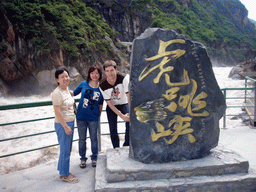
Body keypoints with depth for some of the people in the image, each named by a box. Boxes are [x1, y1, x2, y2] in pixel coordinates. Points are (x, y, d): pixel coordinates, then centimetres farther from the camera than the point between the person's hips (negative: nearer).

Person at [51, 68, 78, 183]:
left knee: (67, 149, 17)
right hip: (62, 125, -9)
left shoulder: (67, 90, 9)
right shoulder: (57, 93, -18)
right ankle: (64, 175, 19)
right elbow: (58, 112, -20)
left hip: (70, 122, 9)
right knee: (65, 150, 3)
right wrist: (66, 127, -18)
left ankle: (63, 171, 32)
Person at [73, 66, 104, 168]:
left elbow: (100, 104, 5)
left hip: (93, 118, -1)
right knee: (82, 139, 13)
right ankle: (83, 159, 30)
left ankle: (94, 158, 32)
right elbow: (74, 93, 11)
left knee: (93, 138, 12)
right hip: (81, 117, 1)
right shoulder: (84, 84, -3)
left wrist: (99, 115, 5)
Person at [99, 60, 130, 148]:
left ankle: (126, 147, -1)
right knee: (113, 130, -3)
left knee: (130, 123, -19)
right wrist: (122, 115, -21)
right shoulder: (102, 86, -20)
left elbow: (128, 95, -25)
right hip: (111, 107, 1)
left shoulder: (123, 78, -25)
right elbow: (109, 103, -14)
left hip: (124, 104, -1)